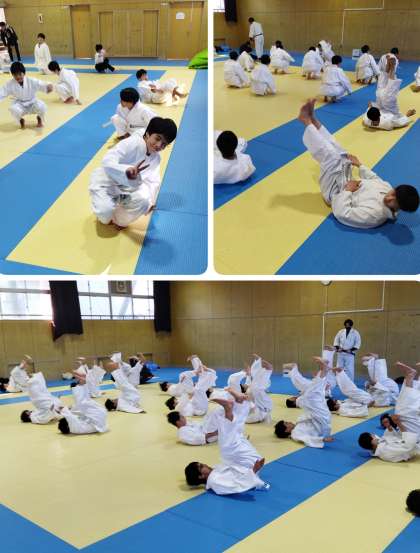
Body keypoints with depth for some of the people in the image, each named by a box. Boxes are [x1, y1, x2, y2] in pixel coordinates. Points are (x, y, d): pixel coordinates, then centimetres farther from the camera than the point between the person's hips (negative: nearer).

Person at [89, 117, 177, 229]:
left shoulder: (155, 158, -3)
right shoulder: (132, 143, -26)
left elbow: (153, 181, -13)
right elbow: (108, 161, -36)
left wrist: (150, 201, -32)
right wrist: (127, 171, -55)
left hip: (125, 187, 5)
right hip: (106, 182, -5)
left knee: (143, 200, -21)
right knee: (106, 212, -27)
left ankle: (120, 219, 9)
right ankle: (106, 218, 15)